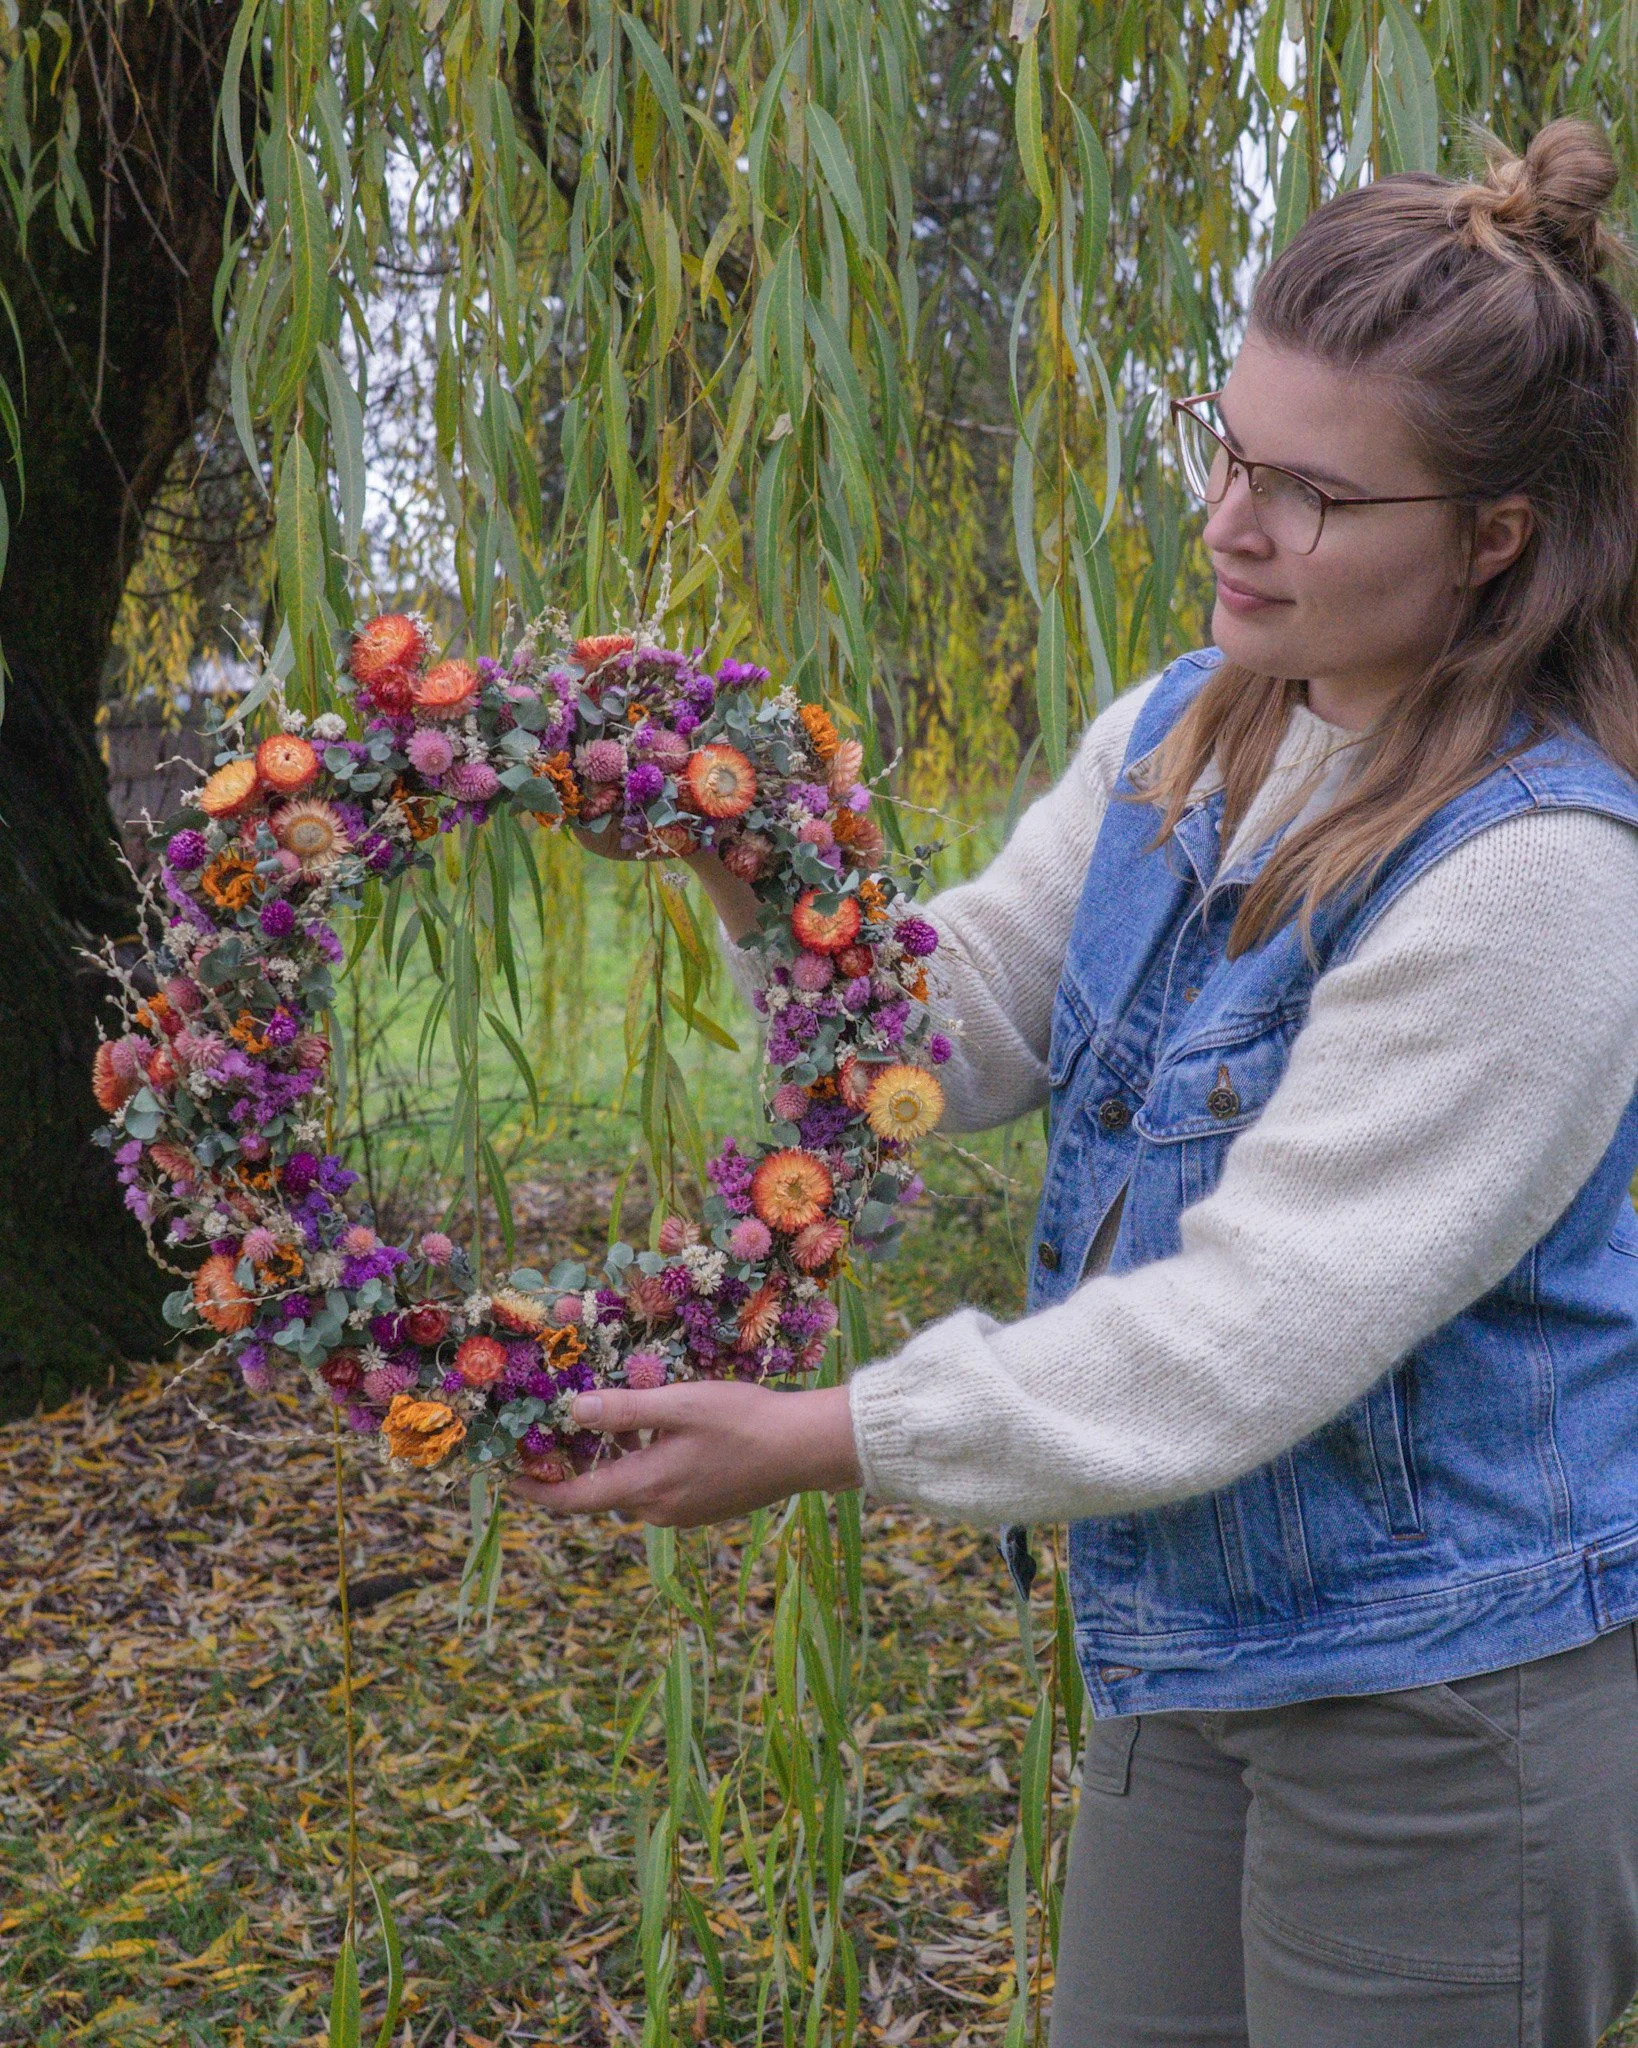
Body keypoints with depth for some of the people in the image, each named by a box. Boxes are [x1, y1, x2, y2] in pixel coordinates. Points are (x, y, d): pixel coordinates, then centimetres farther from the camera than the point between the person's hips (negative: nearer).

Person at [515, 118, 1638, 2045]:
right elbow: (972, 1020, 6)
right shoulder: (1179, 733, 3)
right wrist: (762, 886, -14)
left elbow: (1260, 1329, -24)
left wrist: (825, 1436, -21)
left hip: (1440, 1686, -7)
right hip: (1194, 1640, 7)